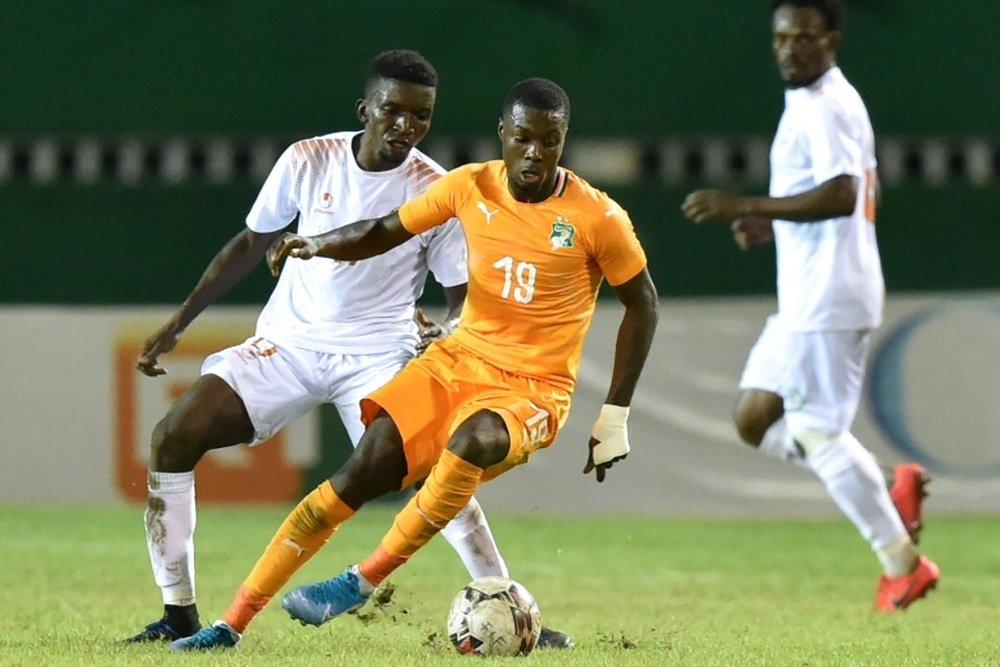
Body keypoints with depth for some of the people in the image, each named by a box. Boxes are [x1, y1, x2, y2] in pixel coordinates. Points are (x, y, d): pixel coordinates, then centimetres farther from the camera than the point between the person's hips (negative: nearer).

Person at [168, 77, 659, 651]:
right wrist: (319, 244, -8)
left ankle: (364, 580, -25)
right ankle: (234, 621, -9)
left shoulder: (598, 219, -11)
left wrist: (616, 415, -1)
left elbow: (643, 305, 1)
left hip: (534, 389, -3)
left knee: (473, 440, -38)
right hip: (458, 361, 4)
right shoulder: (471, 186, -1)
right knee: (363, 471, -14)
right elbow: (388, 231, 12)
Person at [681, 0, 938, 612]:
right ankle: (889, 489, 12)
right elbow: (862, 200, 25)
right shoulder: (838, 102, 17)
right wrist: (774, 225, 16)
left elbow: (842, 195, -28)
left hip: (828, 302, -11)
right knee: (754, 418, 11)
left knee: (818, 431, -7)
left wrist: (746, 206, -27)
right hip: (805, 301, 11)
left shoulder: (824, 108, -15)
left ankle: (903, 565, 0)